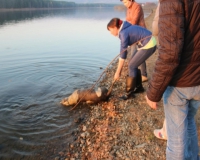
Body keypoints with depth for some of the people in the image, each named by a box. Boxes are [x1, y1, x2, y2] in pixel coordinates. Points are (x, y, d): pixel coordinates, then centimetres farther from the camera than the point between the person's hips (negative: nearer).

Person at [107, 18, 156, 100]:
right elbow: (123, 50, 12)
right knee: (133, 64, 13)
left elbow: (123, 54, -18)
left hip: (148, 45, -9)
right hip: (149, 42, 9)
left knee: (131, 66, -3)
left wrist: (117, 72, -12)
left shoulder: (124, 33, -18)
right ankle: (138, 87, 25)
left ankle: (129, 92, 5)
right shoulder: (125, 29, 9)